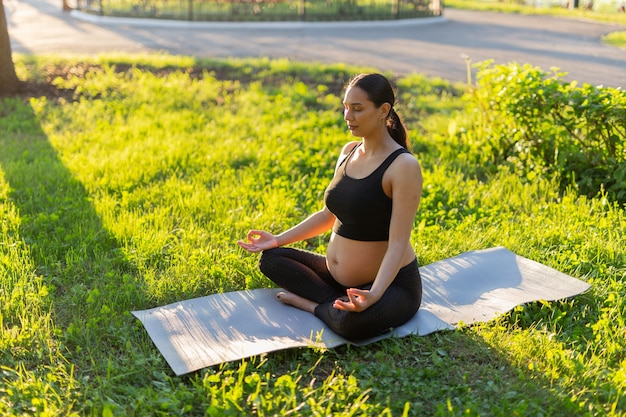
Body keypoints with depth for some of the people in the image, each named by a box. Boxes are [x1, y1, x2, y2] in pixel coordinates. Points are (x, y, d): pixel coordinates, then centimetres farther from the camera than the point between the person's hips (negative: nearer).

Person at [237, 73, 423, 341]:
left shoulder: (403, 166, -19)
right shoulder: (349, 152, 4)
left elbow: (398, 243, -24)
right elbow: (329, 214, 13)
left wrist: (373, 295, -38)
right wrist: (278, 240, 8)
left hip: (391, 283, -8)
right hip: (337, 275, 8)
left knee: (352, 322, -38)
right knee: (270, 258, 3)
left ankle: (311, 304, -6)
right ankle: (340, 304, -7)